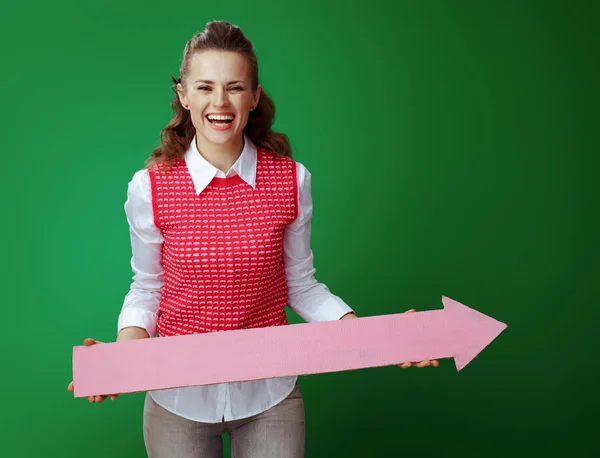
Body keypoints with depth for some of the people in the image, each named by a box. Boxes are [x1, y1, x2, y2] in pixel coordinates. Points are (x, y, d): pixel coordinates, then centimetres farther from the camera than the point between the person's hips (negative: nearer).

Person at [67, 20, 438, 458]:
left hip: (269, 394, 1)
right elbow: (147, 290, -1)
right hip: (179, 398, 0)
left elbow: (301, 285, 0)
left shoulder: (292, 180, -9)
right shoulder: (150, 188, -12)